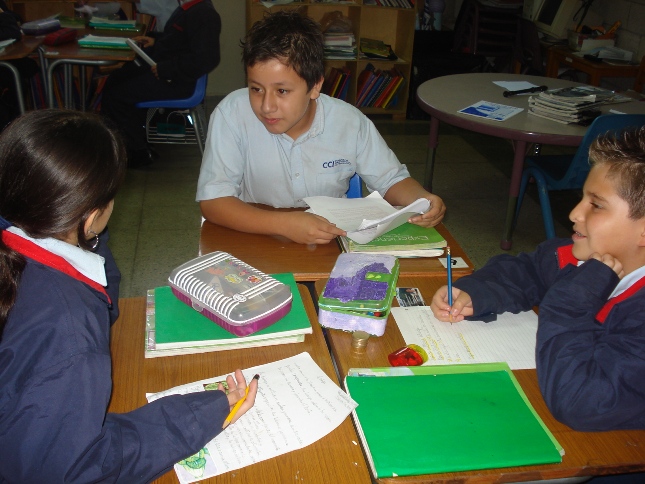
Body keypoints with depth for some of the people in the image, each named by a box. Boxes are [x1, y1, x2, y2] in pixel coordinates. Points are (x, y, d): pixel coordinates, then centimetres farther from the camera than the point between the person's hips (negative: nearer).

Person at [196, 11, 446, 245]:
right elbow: (212, 201, -19)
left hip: (334, 247, 1)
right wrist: (283, 223, -33)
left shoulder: (351, 122, -9)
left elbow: (391, 180, 4)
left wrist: (422, 200, -19)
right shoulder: (232, 114, -17)